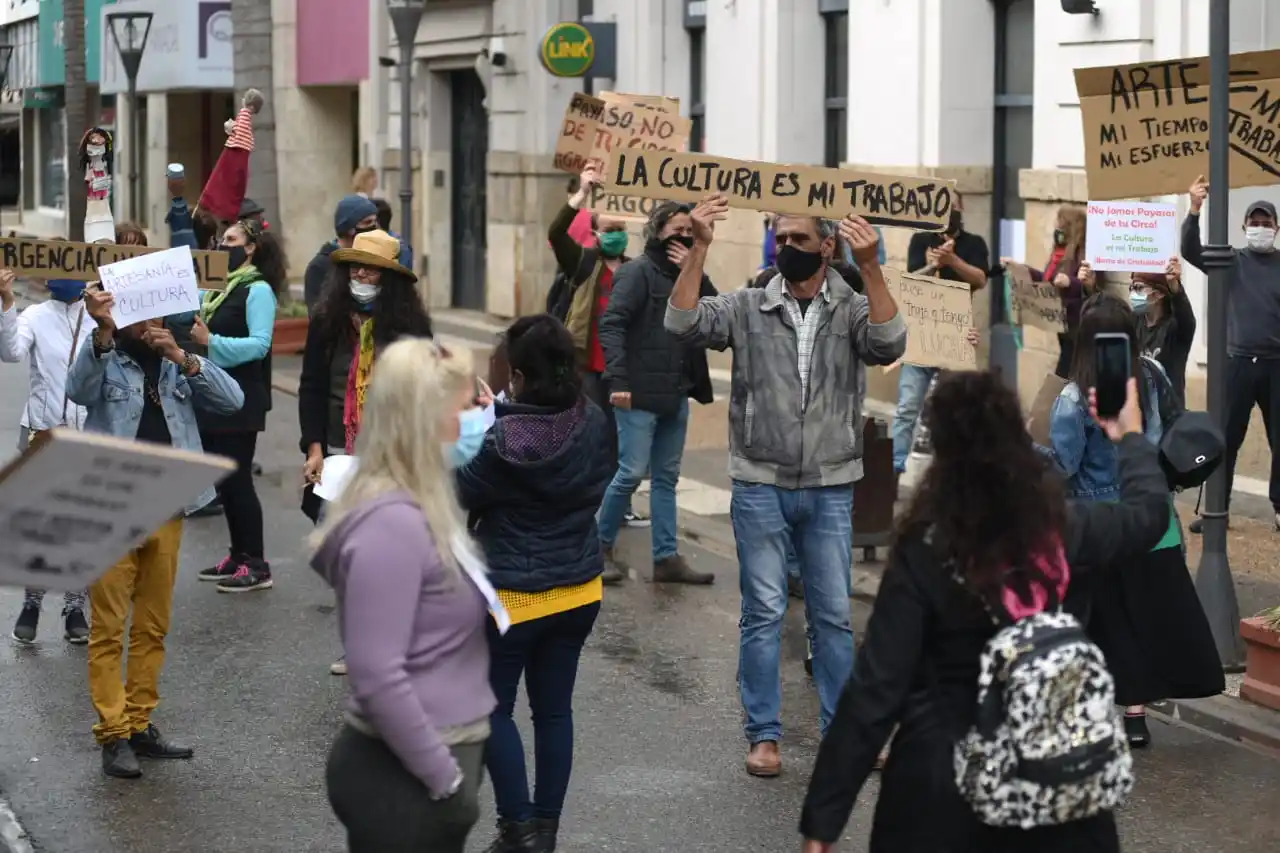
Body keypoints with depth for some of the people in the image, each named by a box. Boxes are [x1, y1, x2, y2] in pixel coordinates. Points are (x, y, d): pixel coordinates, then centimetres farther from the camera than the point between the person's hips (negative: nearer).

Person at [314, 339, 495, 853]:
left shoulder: (421, 508, 8)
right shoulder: (392, 522, -20)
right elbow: (377, 677, -23)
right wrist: (447, 781, -19)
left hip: (426, 761, 9)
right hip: (400, 776, -9)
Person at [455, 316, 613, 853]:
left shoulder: (502, 440, -23)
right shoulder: (594, 426, -7)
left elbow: (459, 496, -10)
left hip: (512, 595, -5)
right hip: (579, 591, 5)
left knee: (491, 708, 10)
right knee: (554, 709, 13)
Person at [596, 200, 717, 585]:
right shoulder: (638, 271, -8)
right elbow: (611, 324, -15)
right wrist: (618, 380, -23)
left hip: (676, 395, 7)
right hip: (640, 393, -7)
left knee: (666, 477, 10)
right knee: (632, 472, -6)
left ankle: (667, 558, 14)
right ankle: (600, 546, 11)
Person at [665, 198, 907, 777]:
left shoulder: (854, 309, 0)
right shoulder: (747, 308, 0)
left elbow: (888, 346, -20)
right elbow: (683, 324, -13)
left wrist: (870, 267, -31)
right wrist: (700, 247, -22)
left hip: (830, 490, 0)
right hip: (760, 486, 0)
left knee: (833, 614, 8)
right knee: (763, 612, 5)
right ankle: (763, 734, 12)